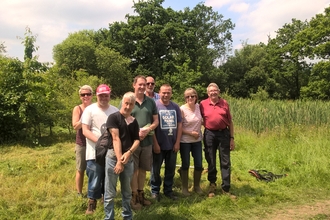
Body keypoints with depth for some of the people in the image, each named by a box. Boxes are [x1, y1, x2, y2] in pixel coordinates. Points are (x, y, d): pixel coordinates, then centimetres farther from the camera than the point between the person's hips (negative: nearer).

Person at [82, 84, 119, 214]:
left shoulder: (115, 111, 7)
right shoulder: (89, 110, -5)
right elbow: (85, 131, -10)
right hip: (95, 152, -4)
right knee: (95, 180, 1)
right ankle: (92, 203, 19)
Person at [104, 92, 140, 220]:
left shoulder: (134, 121, 11)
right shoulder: (113, 117, -5)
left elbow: (137, 140, 8)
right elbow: (116, 138, -12)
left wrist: (129, 152, -12)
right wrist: (119, 160, -17)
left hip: (129, 158, 5)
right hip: (113, 157, -5)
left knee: (127, 191, 16)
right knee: (110, 193, 2)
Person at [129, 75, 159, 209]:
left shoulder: (151, 102, 7)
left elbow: (156, 121, 8)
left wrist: (148, 130, -11)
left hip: (147, 141, 4)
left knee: (143, 169, 14)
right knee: (133, 169, 5)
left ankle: (141, 194, 29)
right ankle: (134, 196, 18)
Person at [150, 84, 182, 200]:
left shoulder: (175, 107, 4)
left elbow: (179, 124, 6)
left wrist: (177, 142, 0)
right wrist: (155, 143, -12)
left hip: (172, 145, 4)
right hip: (159, 145, -4)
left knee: (171, 169, 14)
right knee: (156, 169, 8)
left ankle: (168, 190, 28)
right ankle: (155, 191, 24)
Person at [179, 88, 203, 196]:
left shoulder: (198, 106, 0)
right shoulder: (182, 109, -14)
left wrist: (199, 131, 3)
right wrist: (191, 133, -14)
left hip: (197, 140, 4)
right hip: (185, 141, -4)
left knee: (199, 165, 8)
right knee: (185, 165, 7)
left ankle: (197, 186, 29)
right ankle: (184, 188, 24)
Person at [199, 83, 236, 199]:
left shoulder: (225, 103, 2)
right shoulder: (203, 104, -1)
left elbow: (230, 122, 5)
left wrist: (232, 138, 2)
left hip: (224, 134, 1)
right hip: (209, 134, 0)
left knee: (225, 162, 4)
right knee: (211, 162, 11)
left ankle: (226, 188, 14)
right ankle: (212, 185, 30)